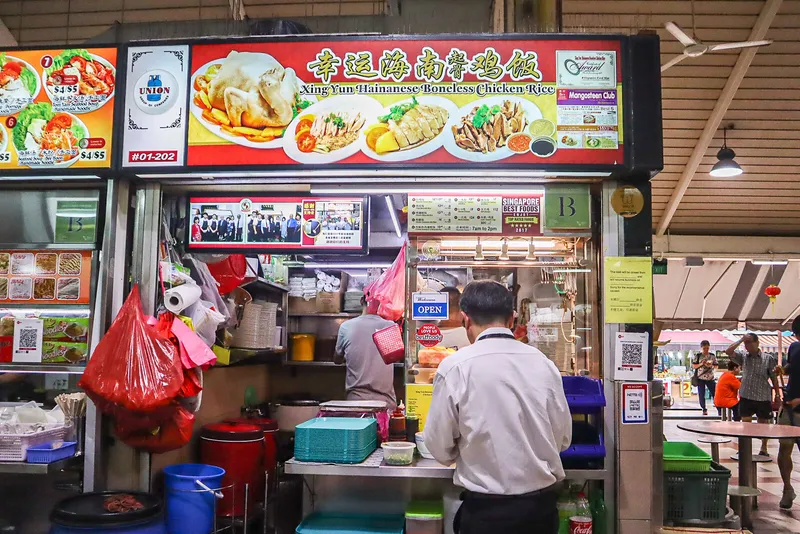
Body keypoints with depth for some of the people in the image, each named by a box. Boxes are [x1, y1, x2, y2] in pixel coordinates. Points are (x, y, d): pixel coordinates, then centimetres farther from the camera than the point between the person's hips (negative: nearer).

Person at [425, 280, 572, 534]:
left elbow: (440, 447, -7)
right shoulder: (543, 363, -4)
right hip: (542, 504, 4)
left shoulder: (456, 367, -14)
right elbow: (563, 438, 5)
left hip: (486, 508, -4)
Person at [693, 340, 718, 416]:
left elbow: (716, 366, 6)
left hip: (710, 378, 0)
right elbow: (694, 366, -1)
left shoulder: (712, 356, 2)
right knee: (701, 395, 3)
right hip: (700, 378, 0)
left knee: (715, 394, -2)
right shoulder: (698, 356, -1)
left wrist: (711, 366, -15)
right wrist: (701, 364, -16)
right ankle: (704, 409, 17)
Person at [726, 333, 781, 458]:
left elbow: (774, 378, 1)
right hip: (746, 396, 1)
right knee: (745, 423, 3)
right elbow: (728, 351, -8)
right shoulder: (743, 357, 4)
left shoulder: (768, 359, -3)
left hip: (763, 397, -1)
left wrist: (777, 394, -1)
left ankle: (764, 449, 28)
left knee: (763, 424, 13)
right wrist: (741, 340, -10)